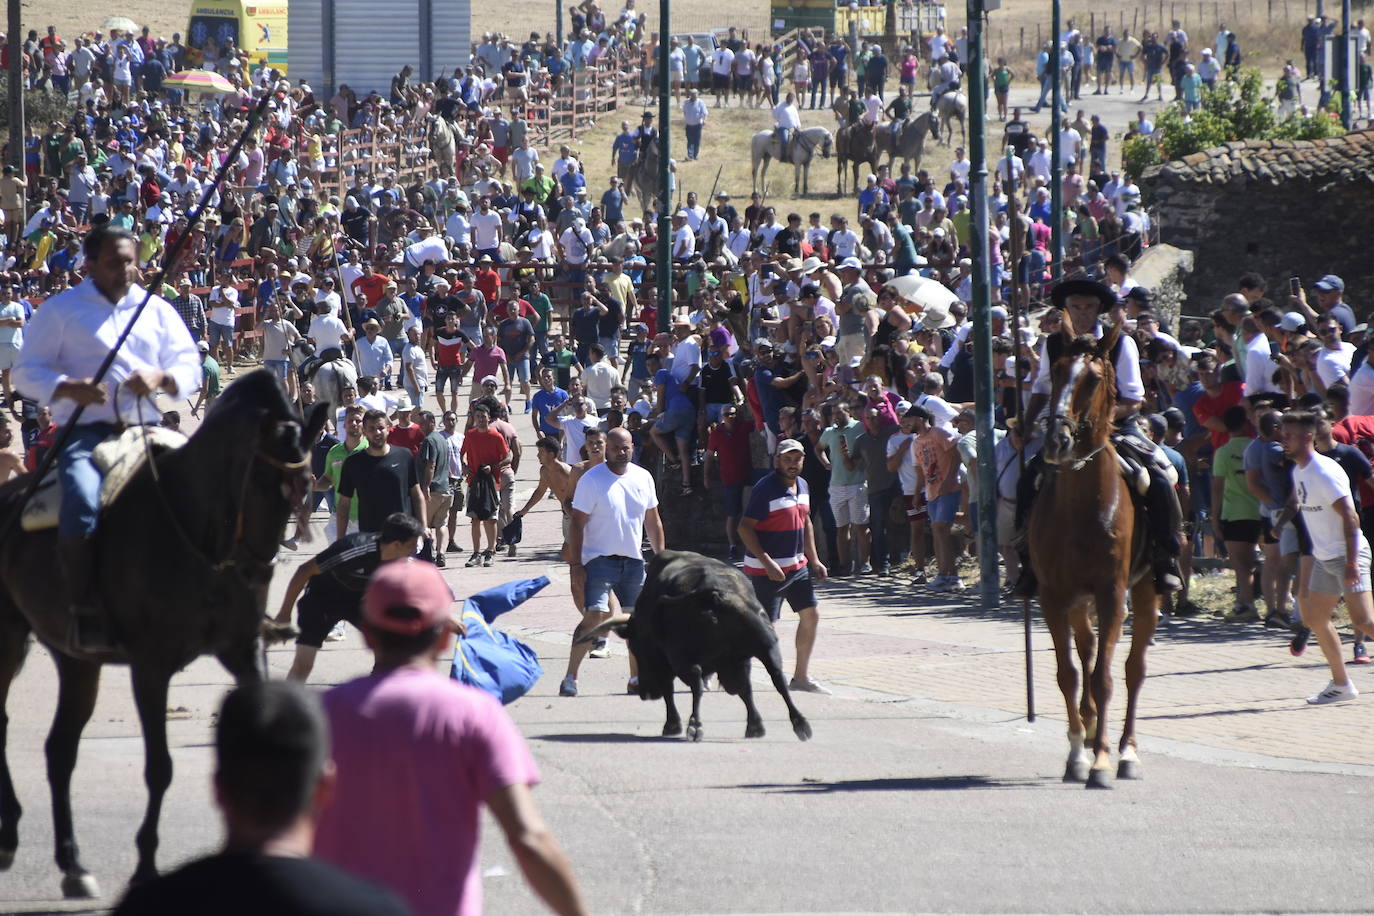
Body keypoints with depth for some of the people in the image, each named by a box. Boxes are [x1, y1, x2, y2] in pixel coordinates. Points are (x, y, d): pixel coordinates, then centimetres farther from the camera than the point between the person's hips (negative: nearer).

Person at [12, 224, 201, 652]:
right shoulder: (61, 311, 7)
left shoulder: (159, 311, 18)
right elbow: (25, 372, 4)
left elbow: (190, 366, 17)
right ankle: (85, 613, -30)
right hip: (86, 433, -4)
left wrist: (161, 379, -7)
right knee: (84, 506, -33)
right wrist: (68, 388, -16)